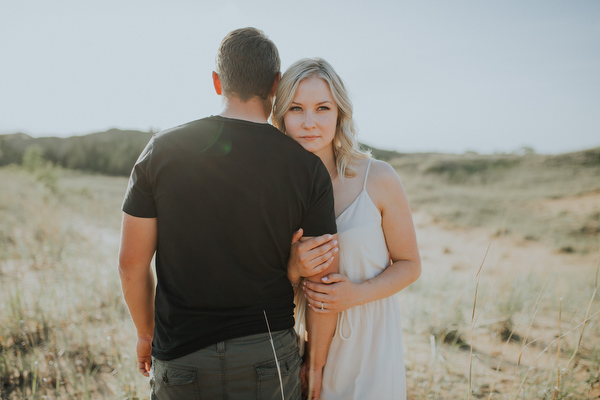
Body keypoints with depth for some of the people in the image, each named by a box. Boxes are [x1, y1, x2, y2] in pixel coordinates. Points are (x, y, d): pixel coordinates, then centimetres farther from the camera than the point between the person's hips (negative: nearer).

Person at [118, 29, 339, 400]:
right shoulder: (309, 167, -9)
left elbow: (132, 263, -3)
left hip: (181, 355, 1)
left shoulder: (162, 150, -8)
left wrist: (146, 333, 14)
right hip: (269, 361, 0)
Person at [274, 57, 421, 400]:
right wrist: (293, 269, -19)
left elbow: (409, 264, -3)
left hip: (369, 341, -1)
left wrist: (358, 293, -19)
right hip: (303, 340, 2)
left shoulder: (378, 179, -12)